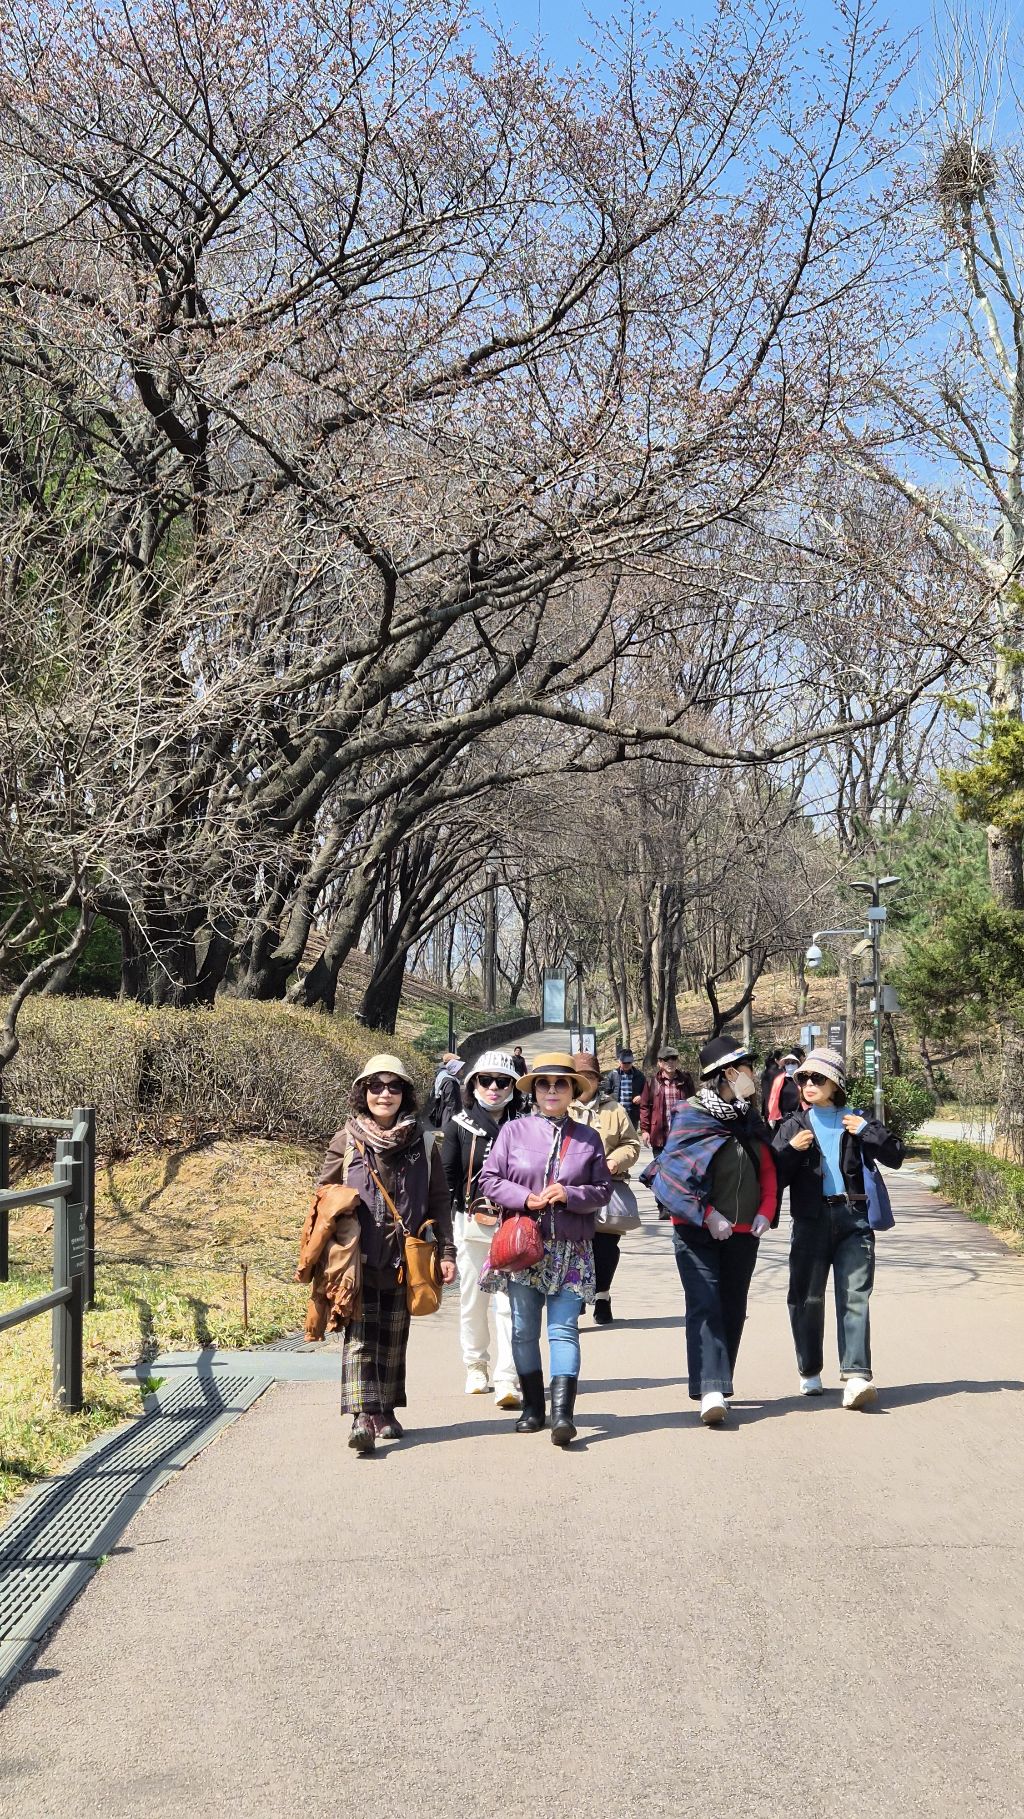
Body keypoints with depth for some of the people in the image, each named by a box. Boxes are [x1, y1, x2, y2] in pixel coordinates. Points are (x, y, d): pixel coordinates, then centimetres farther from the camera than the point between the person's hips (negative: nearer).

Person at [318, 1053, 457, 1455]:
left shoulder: (422, 1144, 6)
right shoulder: (346, 1142, 3)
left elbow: (439, 1200, 9)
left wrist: (446, 1251, 3)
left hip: (404, 1258, 2)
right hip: (358, 1256, -2)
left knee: (394, 1338, 9)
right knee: (360, 1337, -11)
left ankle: (386, 1411, 21)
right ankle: (362, 1417, -18)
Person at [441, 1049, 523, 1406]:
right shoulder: (460, 1125, 4)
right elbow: (445, 1175, 6)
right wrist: (469, 1209, -1)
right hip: (470, 1225, 2)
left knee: (509, 1303, -9)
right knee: (472, 1302, 11)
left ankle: (508, 1380, -12)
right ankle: (476, 1367, 28)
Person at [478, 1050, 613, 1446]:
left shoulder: (587, 1137, 6)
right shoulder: (514, 1130, 4)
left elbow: (603, 1189, 6)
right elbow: (489, 1179, 2)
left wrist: (570, 1195, -13)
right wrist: (525, 1198, -13)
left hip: (571, 1249, -1)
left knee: (564, 1330, -8)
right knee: (524, 1330, 7)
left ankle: (562, 1413, -15)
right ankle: (532, 1407, 19)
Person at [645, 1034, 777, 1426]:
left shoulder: (750, 1119, 13)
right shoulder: (691, 1115, -6)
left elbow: (768, 1170, 16)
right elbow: (672, 1171, -11)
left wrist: (766, 1211, -1)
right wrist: (707, 1214, -16)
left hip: (742, 1233, 6)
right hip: (696, 1232, -6)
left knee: (732, 1310, 9)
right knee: (705, 1306, -14)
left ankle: (716, 1387, 20)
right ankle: (711, 1393, -22)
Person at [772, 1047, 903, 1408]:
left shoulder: (855, 1122, 9)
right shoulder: (795, 1126, 9)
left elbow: (895, 1157, 4)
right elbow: (774, 1175, 4)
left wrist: (868, 1131, -8)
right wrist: (790, 1150, -13)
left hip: (853, 1219, -1)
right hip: (811, 1220, 1)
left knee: (855, 1296, -9)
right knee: (807, 1297, 6)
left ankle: (856, 1376, -15)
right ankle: (810, 1372, 22)